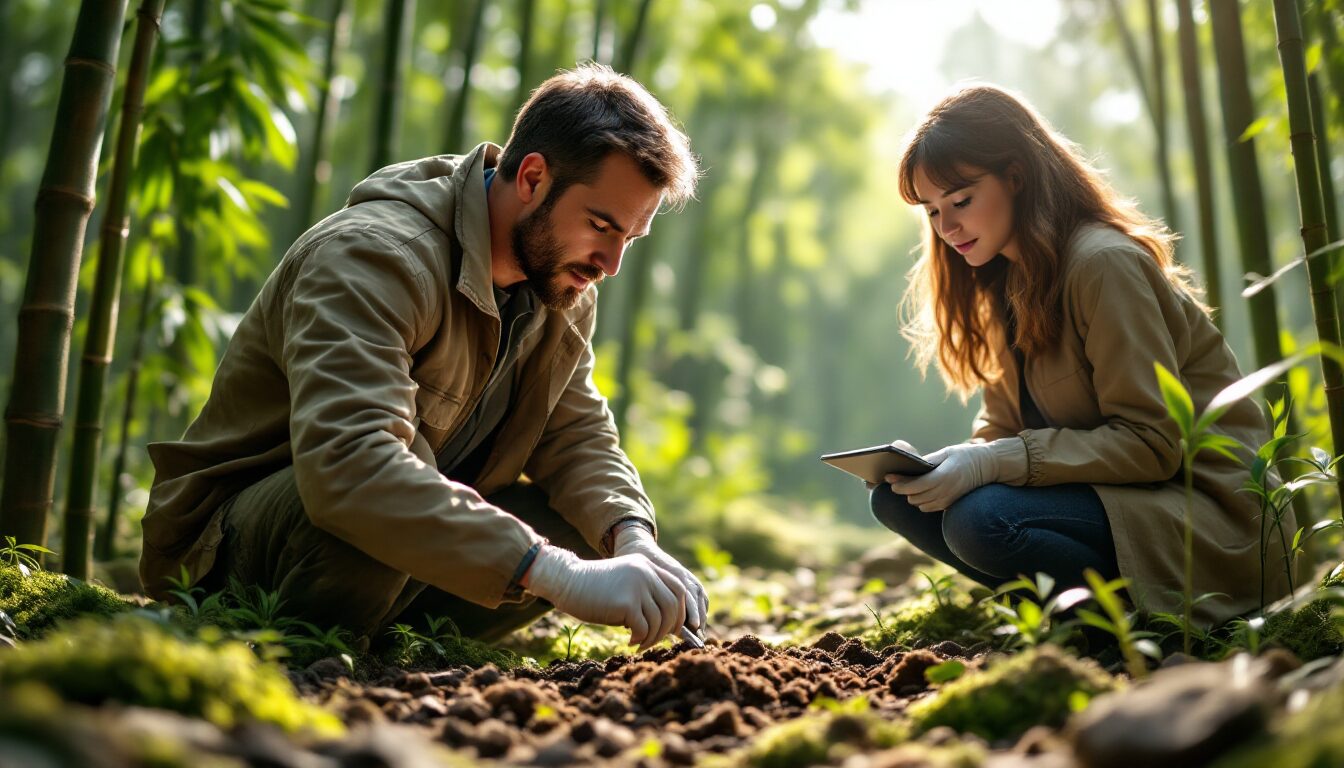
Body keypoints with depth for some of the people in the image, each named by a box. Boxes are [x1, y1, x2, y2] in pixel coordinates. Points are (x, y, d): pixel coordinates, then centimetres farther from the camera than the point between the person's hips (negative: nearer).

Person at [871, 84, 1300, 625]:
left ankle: (1161, 623, -8)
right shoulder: (1008, 283, 10)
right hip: (1108, 495, 9)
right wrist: (950, 463, -12)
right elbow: (1002, 429, 9)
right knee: (897, 498, -4)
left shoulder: (1104, 263, -18)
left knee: (980, 519, -31)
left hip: (1207, 515, -8)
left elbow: (1151, 442, -22)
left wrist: (995, 463, -28)